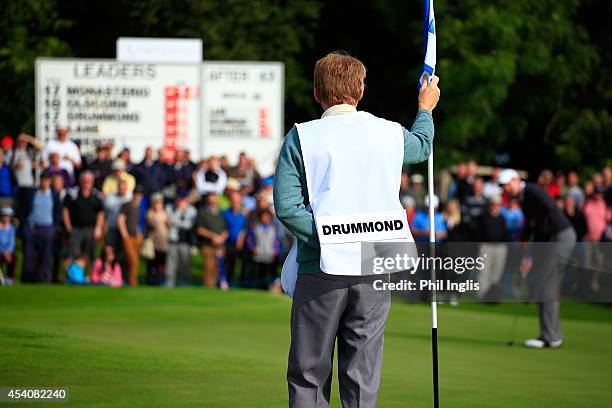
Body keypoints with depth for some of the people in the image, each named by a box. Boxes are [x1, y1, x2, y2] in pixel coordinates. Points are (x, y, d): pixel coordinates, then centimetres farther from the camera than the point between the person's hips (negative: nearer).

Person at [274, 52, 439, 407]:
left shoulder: (301, 138, -2)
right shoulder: (391, 134, 5)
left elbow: (287, 207, -12)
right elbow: (422, 146, 30)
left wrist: (329, 239, -10)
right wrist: (426, 109, 49)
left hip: (321, 271, -2)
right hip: (375, 271, 2)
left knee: (308, 378, 5)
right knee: (363, 378, 5)